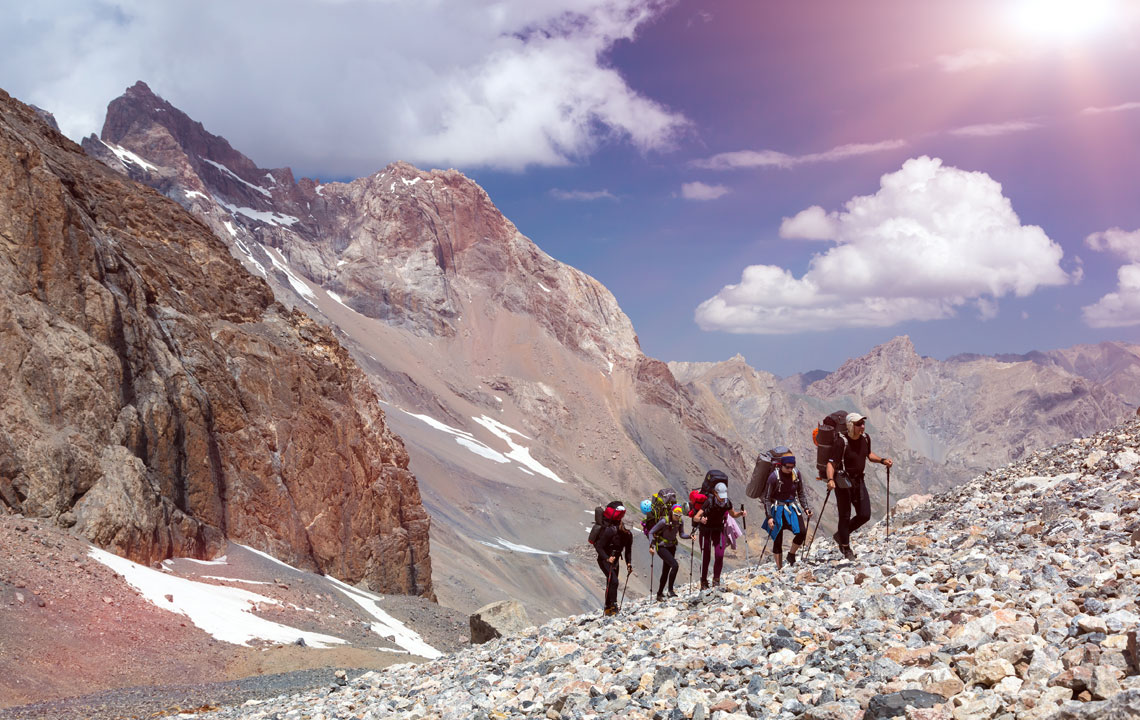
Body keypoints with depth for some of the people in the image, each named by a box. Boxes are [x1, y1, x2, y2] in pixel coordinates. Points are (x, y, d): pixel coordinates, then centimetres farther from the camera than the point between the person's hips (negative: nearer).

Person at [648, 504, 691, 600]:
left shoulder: (680, 521, -6)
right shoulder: (664, 521, -23)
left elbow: (682, 535, 1)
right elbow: (651, 532, -17)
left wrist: (689, 536, -19)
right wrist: (651, 546, -26)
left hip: (672, 547, 6)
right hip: (661, 547, -6)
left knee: (666, 571, 12)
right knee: (674, 565, -24)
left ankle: (659, 594, 26)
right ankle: (670, 590, -17)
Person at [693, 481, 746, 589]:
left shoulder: (727, 502, -13)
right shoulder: (709, 502, -26)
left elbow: (733, 514, 9)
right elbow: (695, 518, -29)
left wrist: (741, 512, -12)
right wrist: (701, 519, -52)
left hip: (719, 530, 3)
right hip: (706, 531, -3)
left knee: (720, 555, -12)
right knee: (706, 557, -2)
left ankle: (716, 580, 3)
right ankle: (704, 582, 13)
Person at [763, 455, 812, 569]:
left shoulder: (796, 473, -2)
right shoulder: (774, 477, -14)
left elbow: (801, 493, 13)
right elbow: (767, 498, -9)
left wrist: (805, 508, 3)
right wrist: (769, 516, -16)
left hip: (792, 507, 4)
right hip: (778, 509, -3)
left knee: (802, 532, -16)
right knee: (777, 539, 0)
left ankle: (791, 554, 9)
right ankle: (779, 568, 12)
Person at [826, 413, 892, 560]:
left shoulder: (865, 438, 0)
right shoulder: (842, 442, -22)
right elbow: (831, 463, -27)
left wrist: (882, 460, 3)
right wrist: (830, 480, -43)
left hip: (858, 480, 7)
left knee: (865, 515, 4)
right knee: (845, 516, 1)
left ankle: (840, 535, 26)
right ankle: (845, 548, 20)